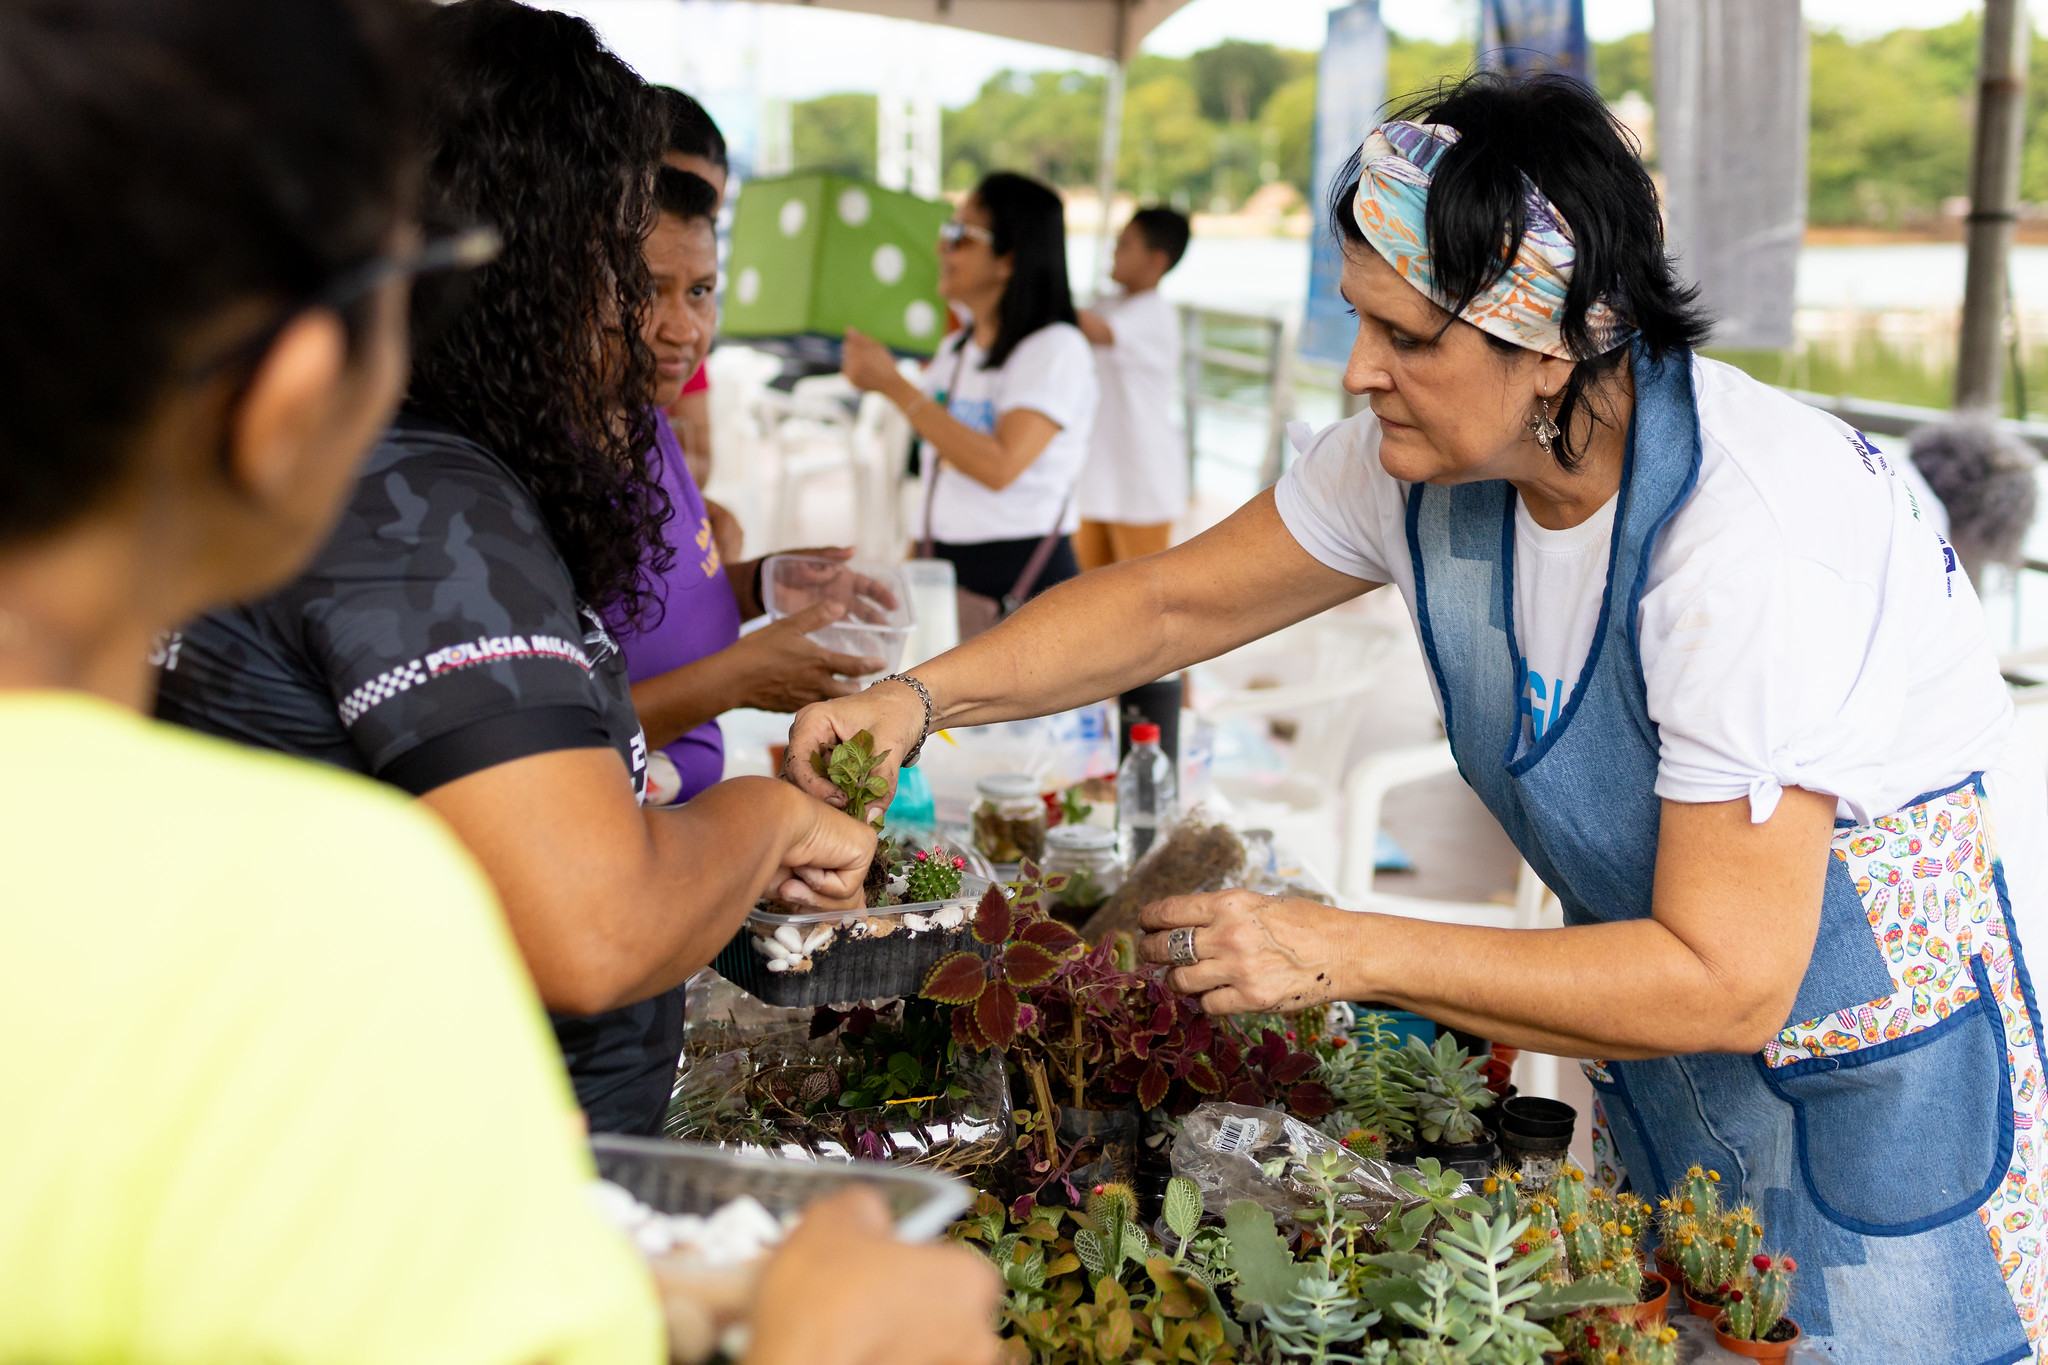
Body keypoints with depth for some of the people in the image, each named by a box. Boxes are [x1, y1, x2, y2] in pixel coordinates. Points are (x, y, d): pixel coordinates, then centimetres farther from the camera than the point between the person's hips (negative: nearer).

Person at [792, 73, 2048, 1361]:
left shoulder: (1753, 541, -34)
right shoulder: (1421, 459, -12)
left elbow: (1725, 984, -33)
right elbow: (1172, 601, 1)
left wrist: (1342, 954, -34)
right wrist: (919, 699, -13)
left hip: (1915, 1057, -6)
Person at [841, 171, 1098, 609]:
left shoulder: (1056, 349, -11)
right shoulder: (953, 351, 15)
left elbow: (1000, 467, -24)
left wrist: (893, 384, -20)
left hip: (1022, 576, -7)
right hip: (945, 570, 7)